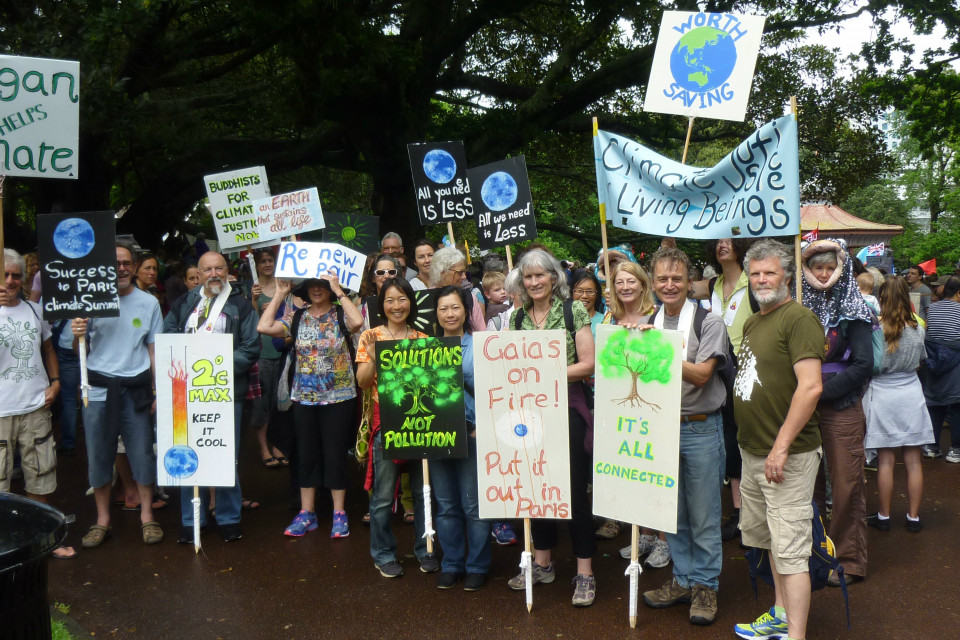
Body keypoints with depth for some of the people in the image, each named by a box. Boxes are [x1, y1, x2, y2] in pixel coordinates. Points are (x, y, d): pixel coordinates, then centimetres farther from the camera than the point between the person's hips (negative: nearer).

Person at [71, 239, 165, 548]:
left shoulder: (149, 302, 4)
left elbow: (154, 349, 7)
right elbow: (79, 351, 2)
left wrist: (159, 391, 2)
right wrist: (78, 335, -21)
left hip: (136, 389, 0)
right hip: (99, 390, 0)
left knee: (142, 454, 4)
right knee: (99, 456, 7)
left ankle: (146, 516, 18)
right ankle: (102, 519, 21)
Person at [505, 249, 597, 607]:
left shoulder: (574, 311, -2)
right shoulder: (517, 317, 9)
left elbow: (587, 364, -8)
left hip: (567, 407, -4)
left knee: (574, 489, -1)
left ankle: (585, 573, 10)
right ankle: (542, 563, 27)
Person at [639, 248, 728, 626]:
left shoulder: (709, 322, -6)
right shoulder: (646, 325, 9)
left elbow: (701, 375, -16)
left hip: (700, 428, -4)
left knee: (703, 514, 5)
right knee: (672, 512, 14)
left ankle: (705, 585, 20)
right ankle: (682, 579, 29)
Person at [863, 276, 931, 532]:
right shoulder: (916, 329, -2)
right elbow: (919, 363, 11)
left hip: (882, 394, -2)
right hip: (911, 394, 3)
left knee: (886, 461, 5)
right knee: (913, 461, 9)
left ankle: (883, 516, 16)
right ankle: (913, 517, 18)